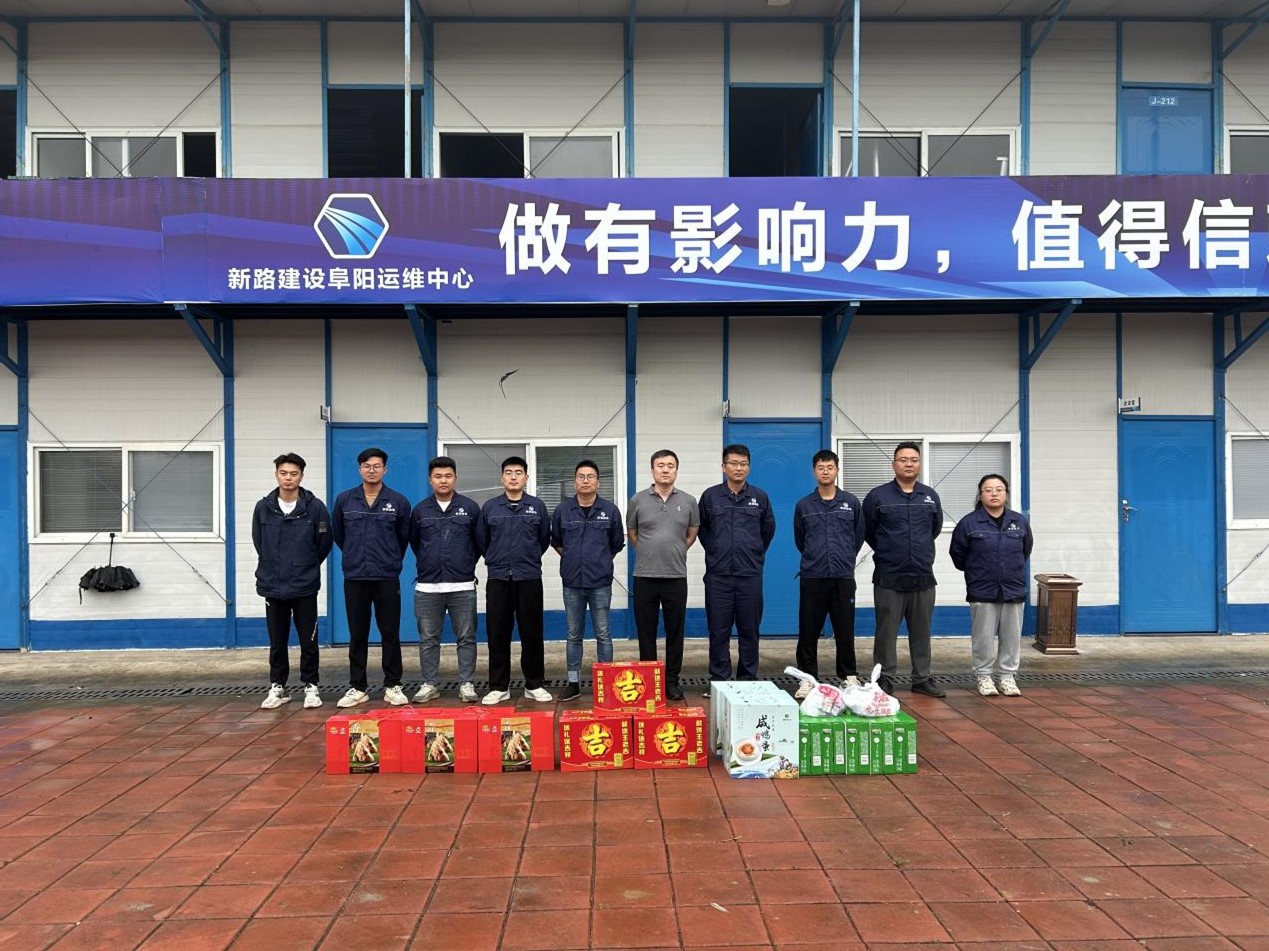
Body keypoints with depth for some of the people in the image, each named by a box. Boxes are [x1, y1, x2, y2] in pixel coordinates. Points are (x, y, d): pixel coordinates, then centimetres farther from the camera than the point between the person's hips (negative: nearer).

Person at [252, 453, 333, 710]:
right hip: (273, 585, 2)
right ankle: (277, 687, 22)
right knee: (277, 642, 11)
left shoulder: (315, 507, -7)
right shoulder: (263, 507, -1)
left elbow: (324, 542, 2)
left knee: (308, 641, 5)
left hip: (305, 586, -2)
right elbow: (258, 542, 11)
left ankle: (311, 686, 17)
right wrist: (275, 566, 13)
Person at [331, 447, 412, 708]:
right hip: (354, 577, 1)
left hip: (387, 578, -1)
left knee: (390, 633, 3)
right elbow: (337, 534, 16)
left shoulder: (399, 501, 0)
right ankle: (357, 687, 16)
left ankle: (393, 686, 12)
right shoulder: (344, 500, 3)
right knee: (357, 635, 7)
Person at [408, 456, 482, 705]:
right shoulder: (420, 510, 7)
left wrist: (467, 563, 10)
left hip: (463, 586, -1)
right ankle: (429, 684, 16)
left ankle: (466, 684, 11)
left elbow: (480, 541, 9)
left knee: (466, 638, 3)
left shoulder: (470, 507, 2)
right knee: (428, 639, 7)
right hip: (427, 586, 2)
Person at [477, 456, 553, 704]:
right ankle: (499, 686, 13)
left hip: (529, 578, 0)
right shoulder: (489, 507, 5)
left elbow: (544, 539, 12)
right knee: (497, 634, 3)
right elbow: (481, 540, 13)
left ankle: (534, 685, 13)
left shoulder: (537, 506, 4)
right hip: (498, 579, 1)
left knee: (532, 633, 3)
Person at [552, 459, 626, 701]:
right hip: (572, 583, 1)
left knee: (603, 634, 5)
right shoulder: (562, 510, 2)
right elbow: (556, 542, 15)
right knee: (574, 635, 10)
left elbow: (617, 544, 11)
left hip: (600, 583, -1)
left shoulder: (610, 510, 0)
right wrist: (573, 559, 11)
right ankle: (573, 683, 18)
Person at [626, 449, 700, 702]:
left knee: (675, 632, 6)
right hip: (645, 577, -1)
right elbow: (631, 533, 12)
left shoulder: (688, 502, 4)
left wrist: (676, 551, 12)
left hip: (676, 577, 1)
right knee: (646, 632, 6)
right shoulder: (638, 501, 2)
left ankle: (672, 681, 17)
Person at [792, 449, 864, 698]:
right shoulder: (803, 505, 3)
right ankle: (808, 678, 13)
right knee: (809, 631, 3)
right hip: (811, 577, 0)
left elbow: (859, 536, 14)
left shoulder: (851, 503, 4)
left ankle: (849, 676, 18)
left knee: (845, 630, 6)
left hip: (843, 577, 0)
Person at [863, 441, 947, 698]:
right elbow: (867, 532, 7)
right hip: (889, 579, -3)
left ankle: (922, 679, 20)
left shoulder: (930, 496, 8)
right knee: (886, 632, 2)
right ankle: (884, 680, 10)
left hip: (923, 578, 3)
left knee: (921, 632, 10)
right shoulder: (877, 496, -2)